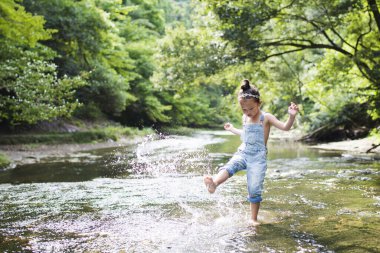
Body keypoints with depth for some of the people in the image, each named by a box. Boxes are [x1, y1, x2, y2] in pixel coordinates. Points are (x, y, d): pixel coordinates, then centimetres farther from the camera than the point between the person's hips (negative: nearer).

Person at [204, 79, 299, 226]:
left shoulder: (266, 117, -3)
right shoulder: (245, 118, 13)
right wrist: (232, 129, 46)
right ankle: (213, 183, -57)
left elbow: (285, 127, -11)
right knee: (229, 166, -29)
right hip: (242, 153, 4)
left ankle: (253, 219, 7)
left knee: (255, 189, -7)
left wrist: (292, 116, -30)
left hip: (258, 157, -4)